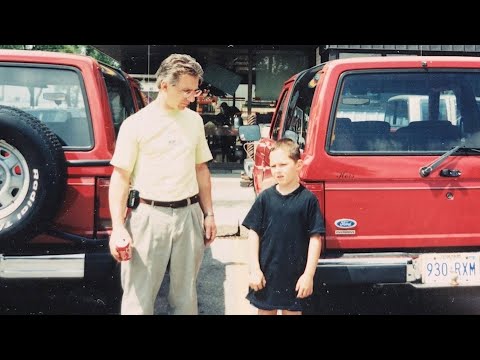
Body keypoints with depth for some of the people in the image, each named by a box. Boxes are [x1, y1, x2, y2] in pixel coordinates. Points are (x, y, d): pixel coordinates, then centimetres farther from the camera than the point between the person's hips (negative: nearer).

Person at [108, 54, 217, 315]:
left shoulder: (194, 120, 8)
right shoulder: (136, 123, -6)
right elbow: (120, 178, -6)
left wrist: (208, 214, 11)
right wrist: (118, 227, -14)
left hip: (189, 214, 4)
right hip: (149, 215, -4)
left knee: (186, 296, 14)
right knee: (139, 298, 1)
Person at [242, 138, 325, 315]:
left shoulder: (308, 199, -8)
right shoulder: (265, 197, -2)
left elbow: (316, 238, -6)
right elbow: (254, 233, 1)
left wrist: (309, 274, -9)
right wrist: (254, 269, -4)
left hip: (295, 276, -2)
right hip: (266, 273, 2)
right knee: (266, 310, 15)